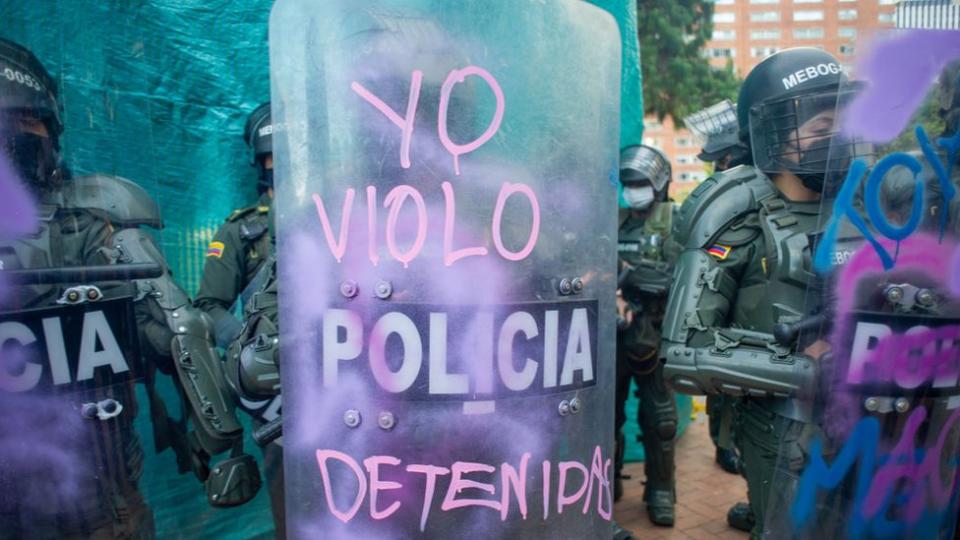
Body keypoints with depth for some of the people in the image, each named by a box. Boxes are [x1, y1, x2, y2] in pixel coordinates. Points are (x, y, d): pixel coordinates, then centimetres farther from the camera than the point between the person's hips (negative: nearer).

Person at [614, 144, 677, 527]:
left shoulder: (674, 222, -3)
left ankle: (661, 491, 21)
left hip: (652, 337, -3)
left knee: (659, 420, 6)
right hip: (610, 335, 3)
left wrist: (634, 271, -23)